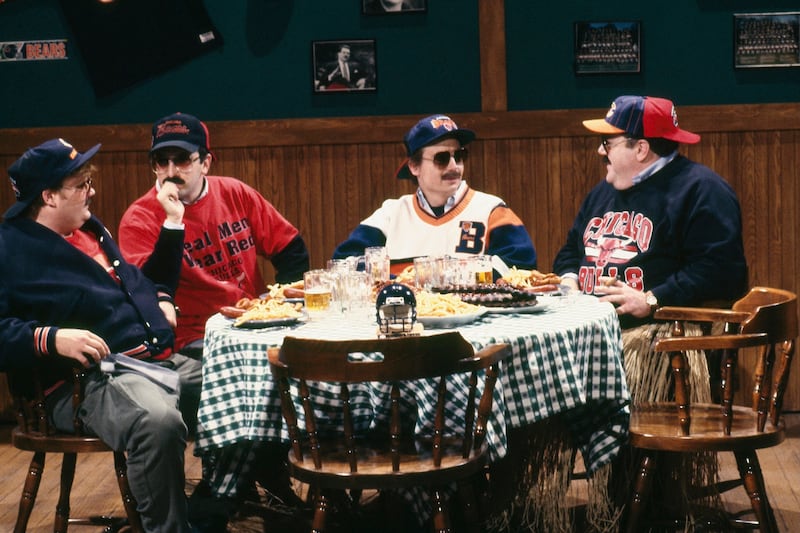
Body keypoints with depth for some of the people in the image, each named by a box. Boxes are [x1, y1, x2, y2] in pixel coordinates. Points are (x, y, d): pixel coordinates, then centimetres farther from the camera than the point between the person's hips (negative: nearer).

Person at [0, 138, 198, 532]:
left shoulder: (92, 229, 21)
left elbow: (137, 279, 36)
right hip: (89, 379, -9)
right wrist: (52, 338, -27)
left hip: (161, 360, 9)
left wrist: (161, 298, 17)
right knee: (158, 421, -38)